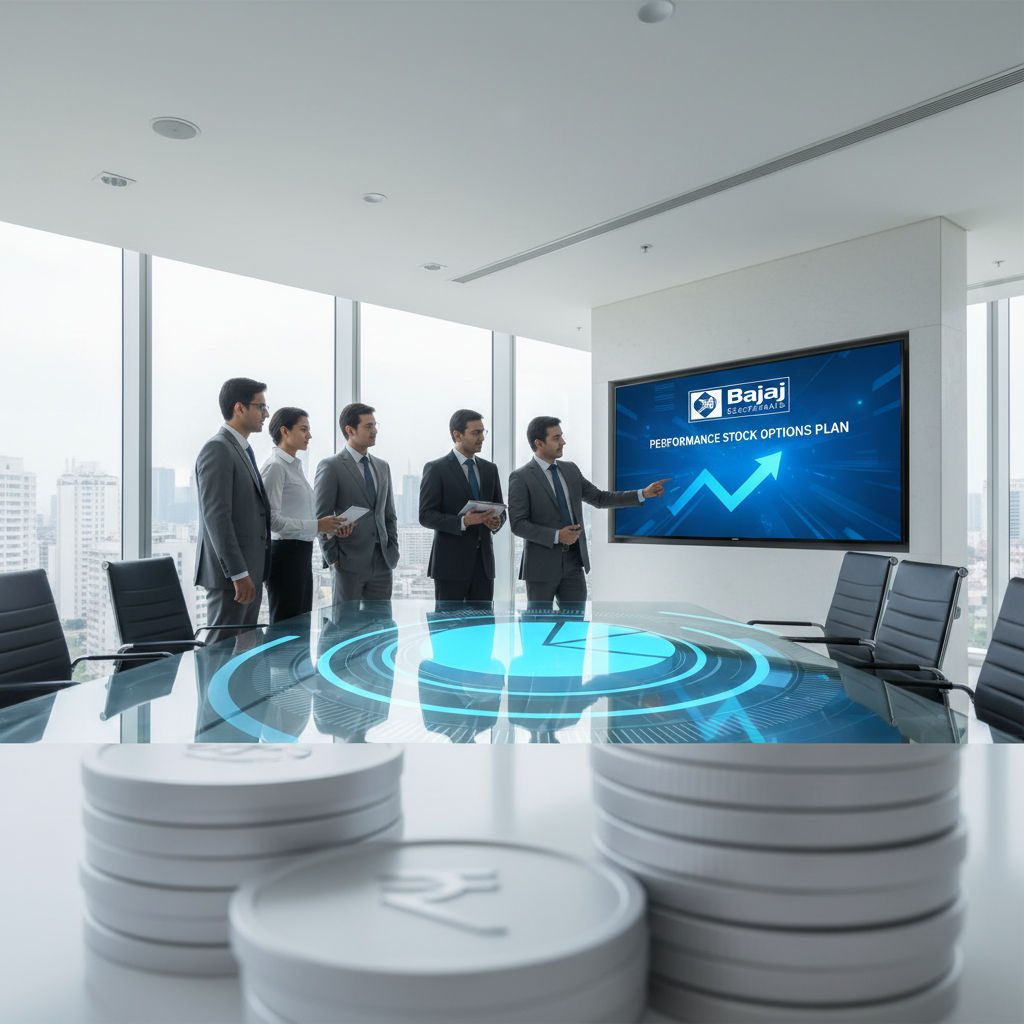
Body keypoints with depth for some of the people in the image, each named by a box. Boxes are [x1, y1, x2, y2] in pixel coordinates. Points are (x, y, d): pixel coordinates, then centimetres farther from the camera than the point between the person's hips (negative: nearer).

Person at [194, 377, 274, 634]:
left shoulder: (243, 450, 18)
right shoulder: (217, 449, -12)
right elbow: (216, 516, -20)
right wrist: (238, 574, -22)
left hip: (250, 571, 9)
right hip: (229, 574, -9)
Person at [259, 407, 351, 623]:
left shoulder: (296, 466, 17)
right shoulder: (275, 466, -11)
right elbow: (272, 519, -20)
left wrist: (332, 526, 6)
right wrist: (317, 526, -20)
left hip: (302, 553, 9)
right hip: (285, 554, -9)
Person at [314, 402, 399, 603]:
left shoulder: (382, 466, 15)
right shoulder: (331, 466, -4)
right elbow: (321, 517, -6)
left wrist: (393, 550, 9)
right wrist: (332, 557, -8)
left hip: (382, 561, 5)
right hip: (350, 562, -5)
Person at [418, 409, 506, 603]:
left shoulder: (490, 469, 14)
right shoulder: (436, 469, -3)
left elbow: (500, 509, 18)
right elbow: (426, 516, -9)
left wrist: (496, 521, -6)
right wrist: (463, 521, -23)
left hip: (484, 562, 5)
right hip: (450, 563, -5)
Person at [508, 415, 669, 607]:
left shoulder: (570, 470, 10)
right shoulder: (521, 477, -9)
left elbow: (599, 498, 13)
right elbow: (517, 524, -13)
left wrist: (643, 493, 6)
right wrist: (556, 536, -22)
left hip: (573, 562, 5)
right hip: (542, 564, -5)